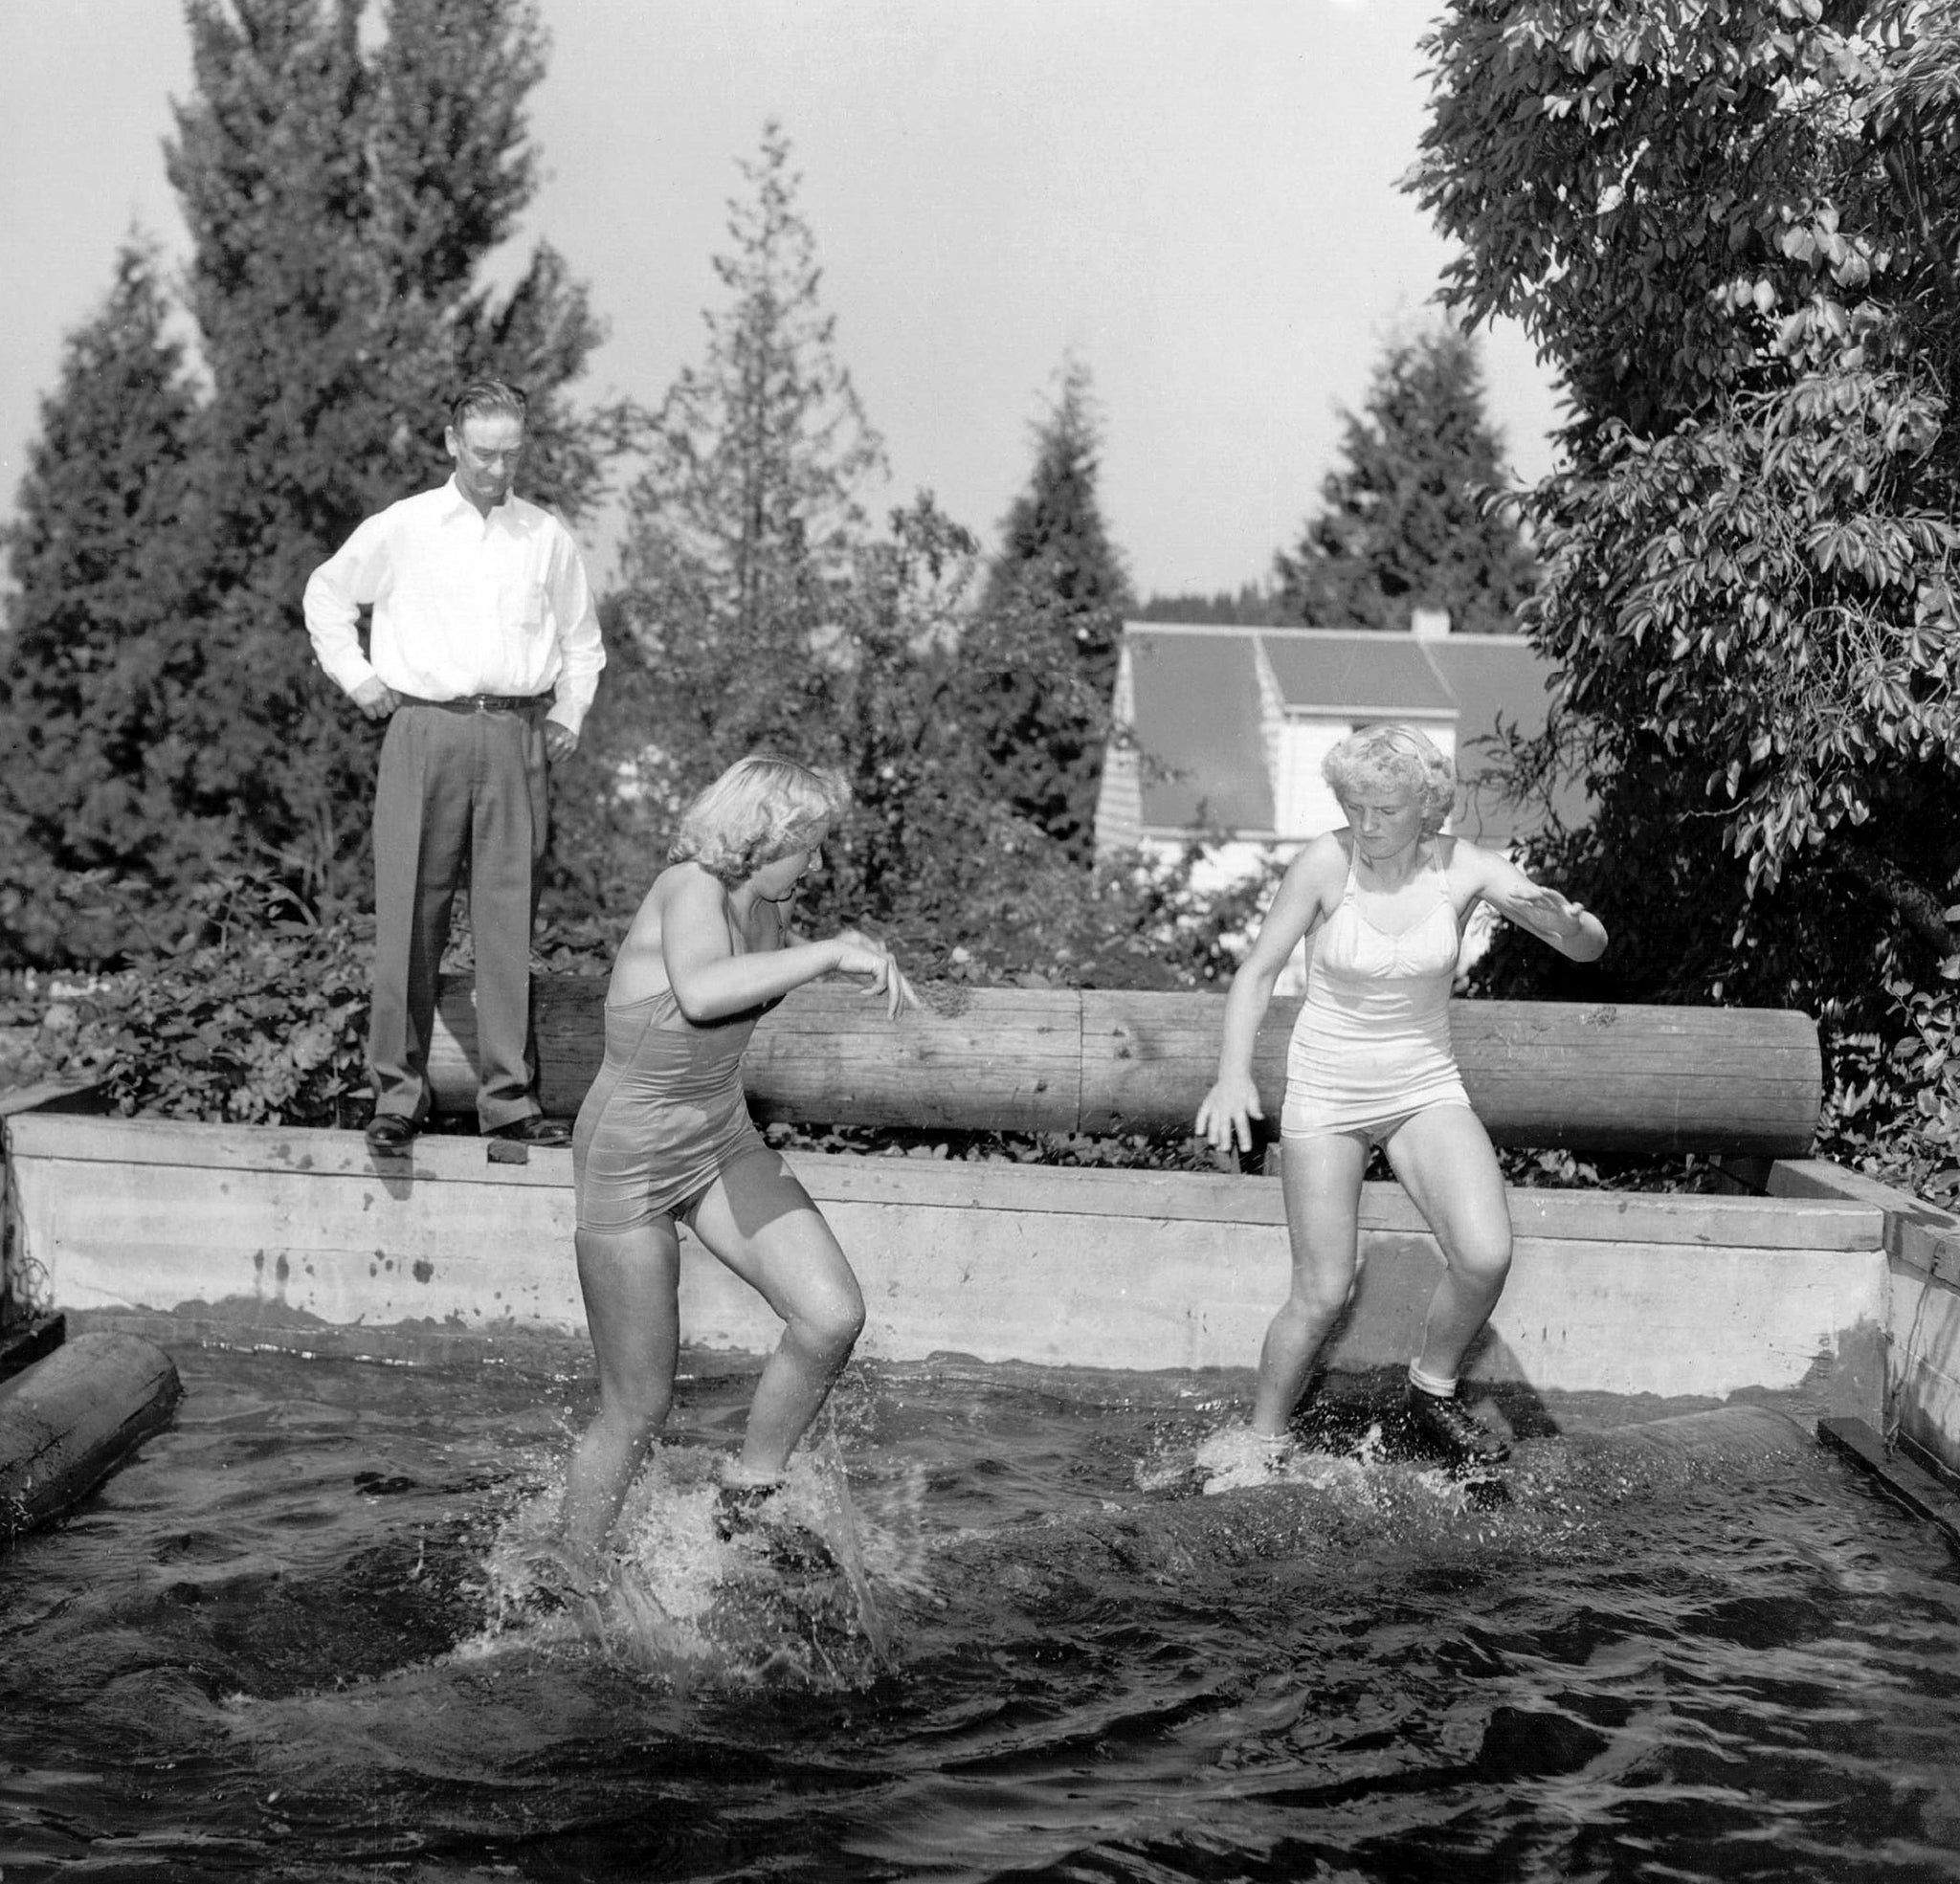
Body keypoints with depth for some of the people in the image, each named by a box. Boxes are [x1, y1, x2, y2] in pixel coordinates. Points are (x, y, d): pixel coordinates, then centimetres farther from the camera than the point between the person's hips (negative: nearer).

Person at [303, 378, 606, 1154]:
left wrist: (568, 713, 12)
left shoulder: (548, 538, 12)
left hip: (515, 738, 2)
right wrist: (355, 676, 9)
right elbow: (326, 593, 19)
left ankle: (509, 1096, 5)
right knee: (410, 915, -3)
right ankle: (397, 1093, 3)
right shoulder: (402, 529, 6)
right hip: (424, 731, -2)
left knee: (509, 917, 1)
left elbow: (582, 639, 24)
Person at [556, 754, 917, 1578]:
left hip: (725, 1142, 7)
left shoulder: (760, 905, -2)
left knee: (833, 1316, -11)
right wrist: (831, 953, -43)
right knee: (637, 1410, 2)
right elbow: (701, 992, -47)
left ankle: (748, 1496, 12)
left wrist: (845, 952, 11)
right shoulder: (688, 890, -24)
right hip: (630, 1159, -7)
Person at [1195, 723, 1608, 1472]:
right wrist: (1233, 1074, -25)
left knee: (1486, 1256, -19)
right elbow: (1257, 972, -10)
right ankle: (1261, 1446, 15)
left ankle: (1432, 1394, 8)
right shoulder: (1325, 863, -15)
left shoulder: (1464, 868, -10)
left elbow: (1590, 948, -7)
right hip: (1325, 1093, -2)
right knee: (1323, 1295, -7)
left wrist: (1563, 919, -32)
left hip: (1426, 1087, 2)